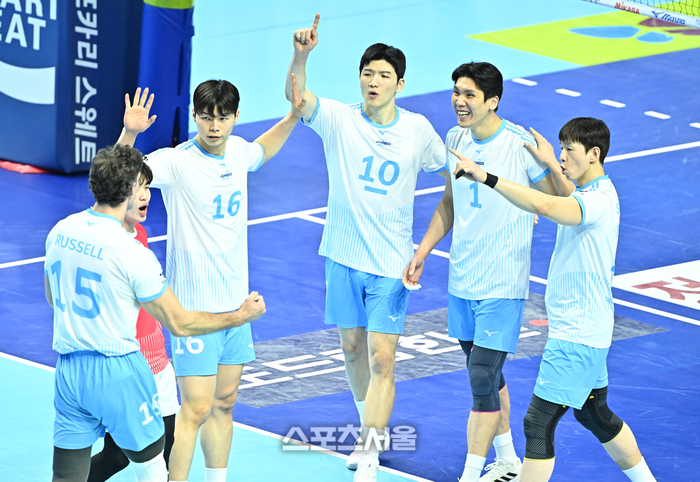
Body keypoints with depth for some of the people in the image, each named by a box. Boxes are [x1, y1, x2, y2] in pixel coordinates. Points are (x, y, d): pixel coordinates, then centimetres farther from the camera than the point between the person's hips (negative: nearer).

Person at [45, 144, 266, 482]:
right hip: (117, 372, -5)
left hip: (68, 370, 5)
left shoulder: (59, 232, -1)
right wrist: (241, 316, 0)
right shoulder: (132, 254, -20)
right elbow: (179, 323, -12)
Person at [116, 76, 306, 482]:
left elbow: (261, 152, 29)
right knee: (197, 409, -9)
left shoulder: (237, 150, 4)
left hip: (235, 300, 7)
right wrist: (128, 134, -43)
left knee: (225, 403, 14)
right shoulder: (176, 162, -17)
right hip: (194, 306, -7)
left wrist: (293, 117, 20)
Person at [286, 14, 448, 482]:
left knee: (382, 358, -8)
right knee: (353, 347, 15)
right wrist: (301, 54, -44)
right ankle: (374, 429, 38)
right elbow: (296, 95, -25)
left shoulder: (418, 129, -3)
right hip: (344, 255, 2)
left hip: (392, 263, -2)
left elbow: (449, 166, 15)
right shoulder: (339, 119, -7)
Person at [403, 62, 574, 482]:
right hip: (462, 279, 7)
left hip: (502, 285, -6)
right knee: (487, 375, 16)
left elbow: (567, 203, -11)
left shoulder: (521, 145, -15)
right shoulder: (455, 140, 5)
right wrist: (423, 251, 17)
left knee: (483, 378, -9)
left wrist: (550, 164, -30)